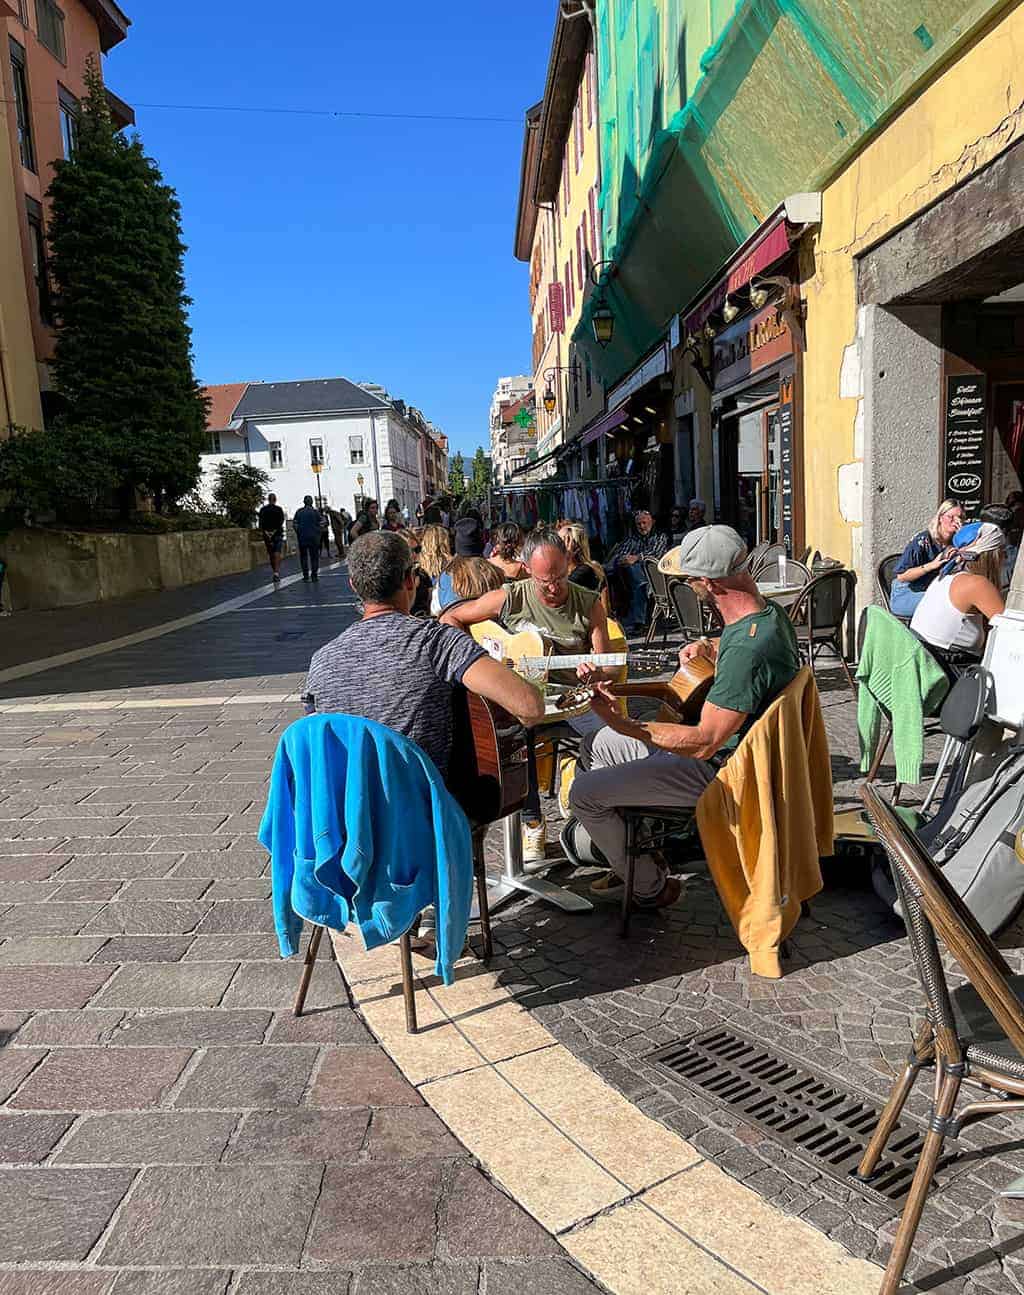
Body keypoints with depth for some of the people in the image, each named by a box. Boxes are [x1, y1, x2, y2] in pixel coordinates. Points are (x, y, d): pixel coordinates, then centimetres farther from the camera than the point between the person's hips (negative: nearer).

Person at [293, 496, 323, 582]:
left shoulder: (299, 512, 1)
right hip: (314, 537, -2)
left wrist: (298, 533, 13)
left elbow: (294, 524, 1)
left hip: (302, 537, 2)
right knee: (314, 556, 6)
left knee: (303, 556, 8)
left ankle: (306, 576, 5)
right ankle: (314, 575, 3)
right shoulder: (315, 511, -7)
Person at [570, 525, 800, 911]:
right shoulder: (770, 612, -2)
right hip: (732, 744, 10)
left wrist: (623, 723, -32)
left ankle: (650, 887, 11)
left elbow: (704, 744, -32)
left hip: (719, 770, -10)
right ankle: (642, 851, 24)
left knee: (583, 792, -9)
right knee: (594, 746, 16)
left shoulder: (747, 649, -33)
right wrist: (708, 647, 7)